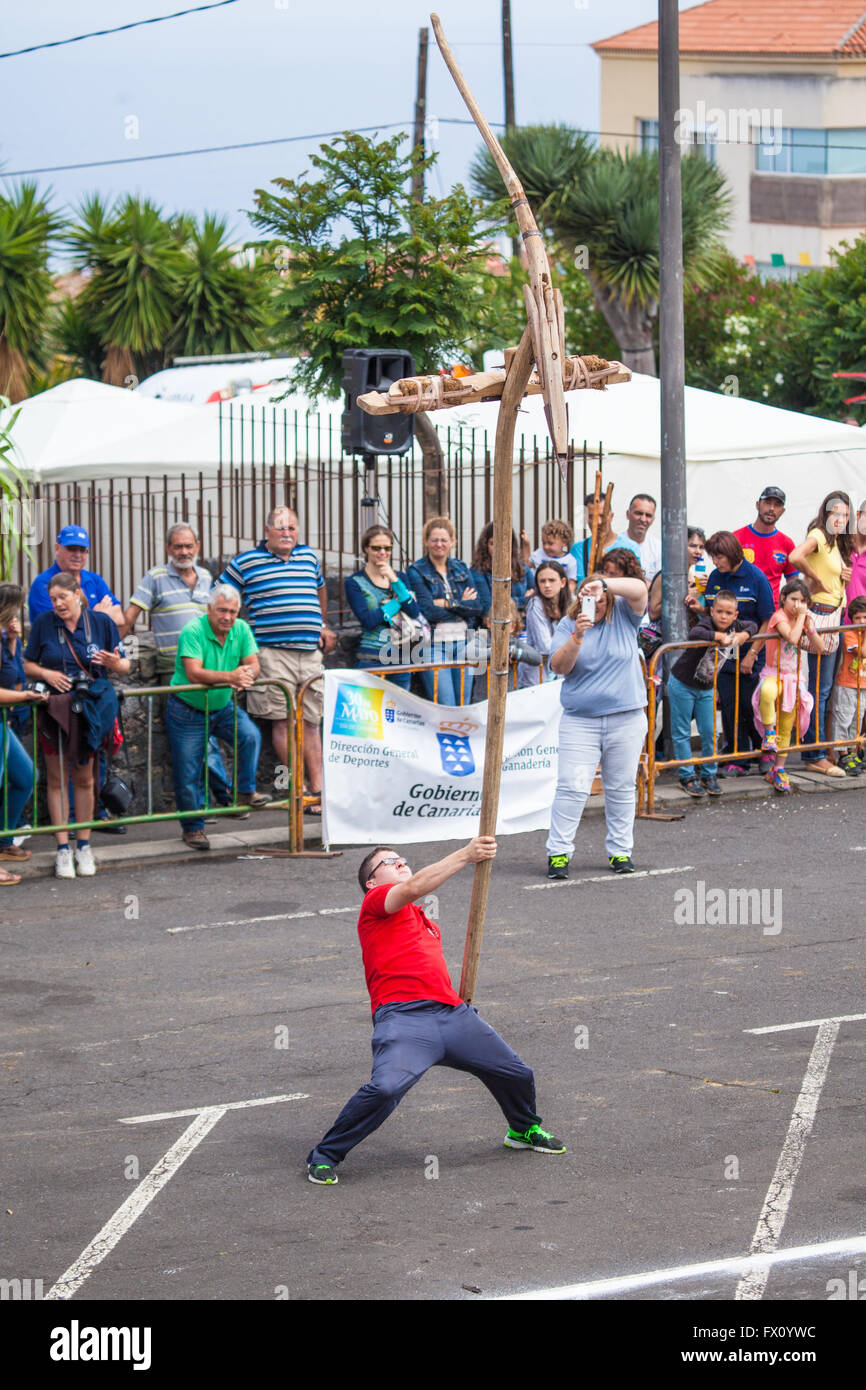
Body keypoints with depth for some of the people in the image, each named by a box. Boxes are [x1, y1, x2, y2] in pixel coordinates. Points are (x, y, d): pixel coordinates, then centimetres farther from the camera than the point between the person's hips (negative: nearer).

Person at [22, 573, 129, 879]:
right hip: (53, 707, 0)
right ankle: (63, 849, 7)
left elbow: (124, 665, 3)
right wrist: (46, 674, -15)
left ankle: (83, 846, 18)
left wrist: (115, 664, -19)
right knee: (56, 778, 2)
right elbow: (28, 666, 5)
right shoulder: (43, 623, -2)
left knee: (84, 778, 8)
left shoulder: (101, 622, -2)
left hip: (91, 706, 0)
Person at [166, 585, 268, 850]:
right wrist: (230, 676, -43)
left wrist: (246, 675, -33)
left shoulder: (241, 630, -5)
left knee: (251, 736, -22)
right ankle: (192, 827, 17)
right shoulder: (193, 632, -22)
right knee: (188, 774, 0)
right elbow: (194, 673, -32)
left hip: (223, 708, 4)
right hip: (187, 711, -4)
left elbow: (253, 665, -8)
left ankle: (246, 789, -3)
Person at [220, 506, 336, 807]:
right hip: (273, 654, -4)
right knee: (283, 721, -6)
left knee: (311, 723, 4)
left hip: (310, 652, 4)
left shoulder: (309, 557, 16)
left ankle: (318, 790, 4)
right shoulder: (245, 563, 1)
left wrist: (324, 627, 33)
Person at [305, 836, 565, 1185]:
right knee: (385, 1088, -30)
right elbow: (414, 888, -14)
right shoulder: (375, 901, 6)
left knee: (518, 1075, 9)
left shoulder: (422, 919, 32)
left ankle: (524, 1130, 42)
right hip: (403, 1015, -8)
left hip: (452, 1013, 8)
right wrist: (466, 855, -21)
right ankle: (323, 1157, -12)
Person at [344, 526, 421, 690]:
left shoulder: (400, 578, 13)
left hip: (401, 658, 4)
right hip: (372, 658, -4)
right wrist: (398, 602, -5)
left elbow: (414, 612, -2)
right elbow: (368, 620, -12)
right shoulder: (354, 583, -1)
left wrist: (394, 580, -8)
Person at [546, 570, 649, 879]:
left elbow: (639, 590, -14)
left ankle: (620, 851, 16)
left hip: (626, 719, 1)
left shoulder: (623, 616, 4)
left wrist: (603, 584, -27)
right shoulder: (567, 625, 3)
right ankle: (559, 852, -3)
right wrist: (577, 637, -24)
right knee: (572, 787, -8)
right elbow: (559, 667, -8)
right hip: (579, 720, -1)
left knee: (621, 788, 7)